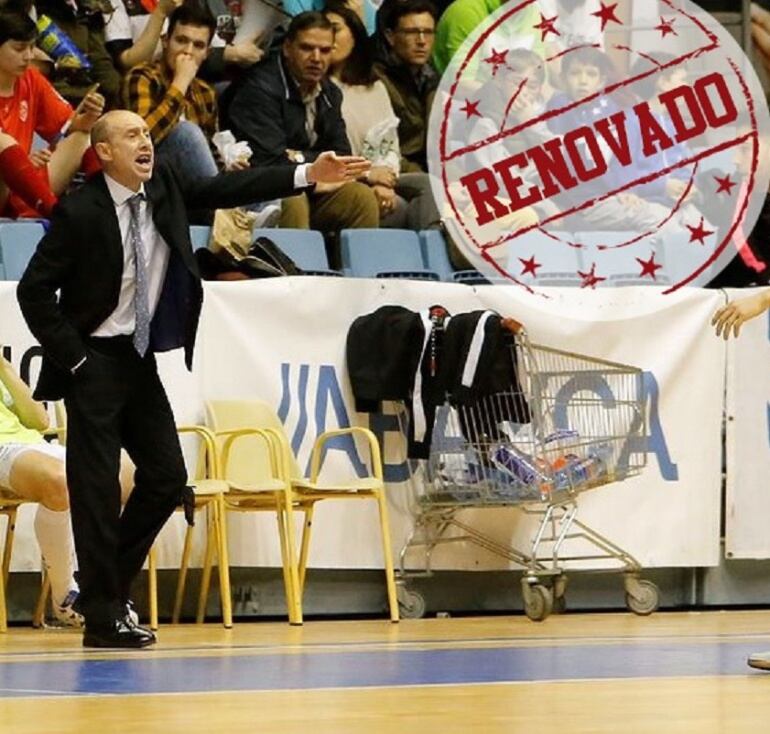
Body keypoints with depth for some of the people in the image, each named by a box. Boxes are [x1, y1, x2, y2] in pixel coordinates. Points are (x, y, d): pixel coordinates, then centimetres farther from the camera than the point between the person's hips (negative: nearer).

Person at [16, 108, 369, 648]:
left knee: (167, 478, 6)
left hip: (140, 359, 7)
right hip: (94, 360, -7)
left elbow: (227, 190, -1)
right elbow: (34, 290, -13)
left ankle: (108, 586, 21)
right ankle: (103, 618, 2)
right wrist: (72, 357, -13)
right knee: (97, 489, -4)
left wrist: (308, 175, -10)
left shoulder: (164, 188, 3)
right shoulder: (80, 212, -15)